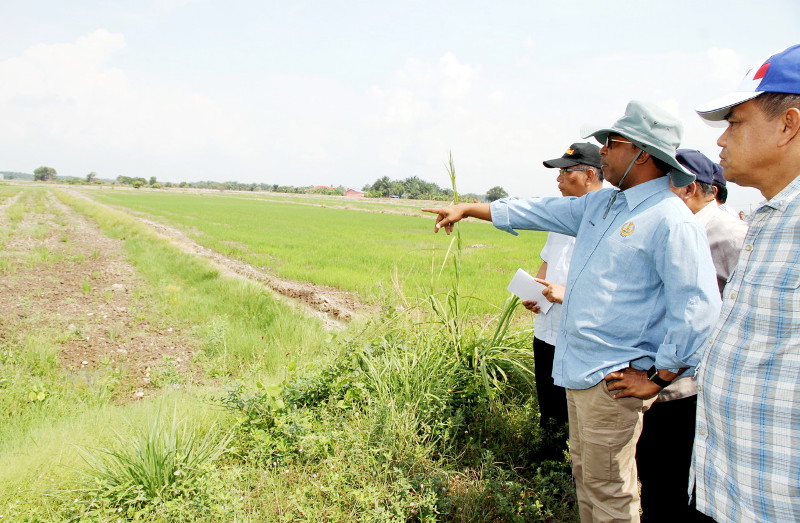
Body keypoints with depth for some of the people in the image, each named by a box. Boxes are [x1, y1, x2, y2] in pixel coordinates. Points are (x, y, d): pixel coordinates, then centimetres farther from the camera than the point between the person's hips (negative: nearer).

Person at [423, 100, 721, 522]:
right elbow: (537, 212, 19)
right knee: (584, 475, 20)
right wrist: (467, 209, 22)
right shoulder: (599, 205, 11)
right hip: (579, 369, 9)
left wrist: (657, 378, -16)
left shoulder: (670, 221, -16)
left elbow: (698, 309, -20)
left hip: (613, 379, -8)